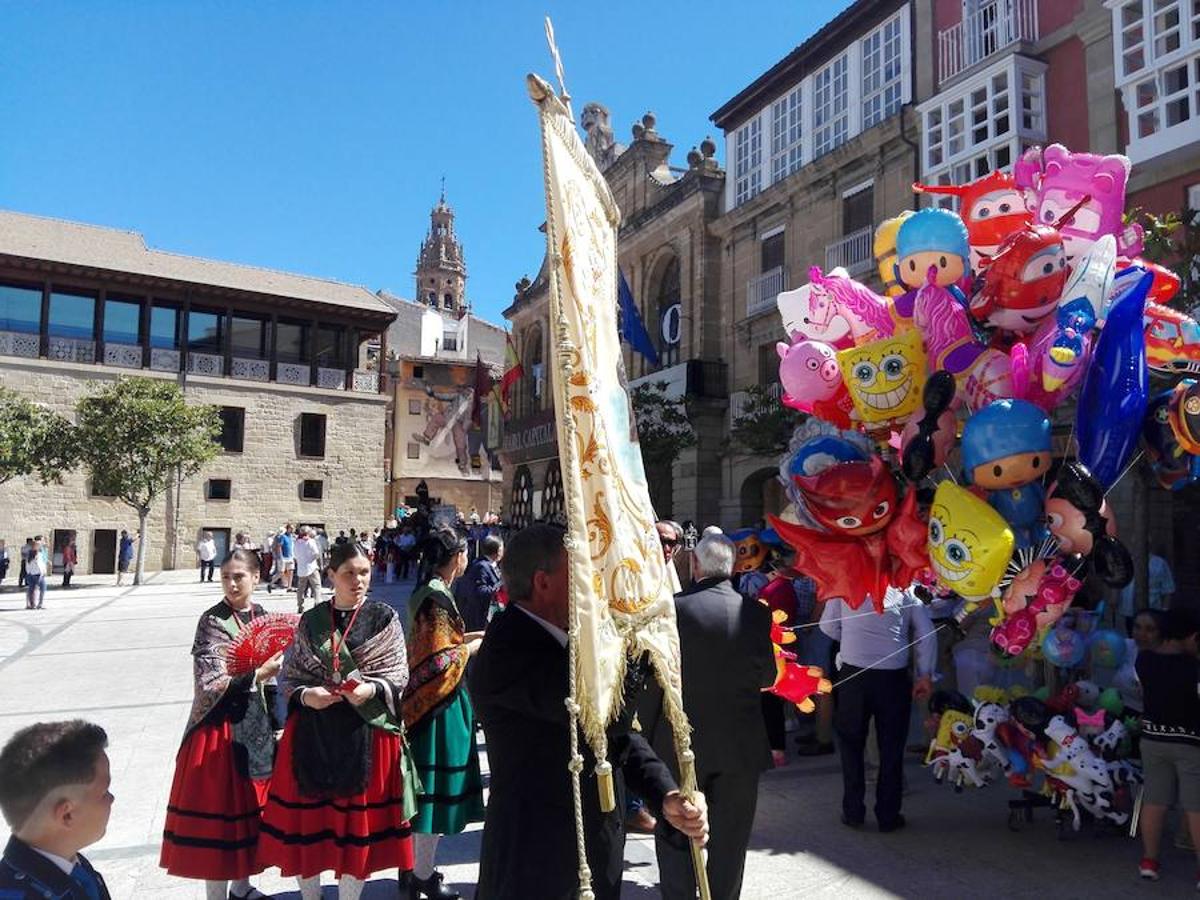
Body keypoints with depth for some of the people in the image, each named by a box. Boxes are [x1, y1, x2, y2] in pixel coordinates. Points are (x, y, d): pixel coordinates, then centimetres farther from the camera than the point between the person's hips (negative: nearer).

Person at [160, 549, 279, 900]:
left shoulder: (262, 616, 5)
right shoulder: (212, 621, -12)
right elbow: (212, 686, -17)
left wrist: (272, 724, 14)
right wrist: (257, 675, -27)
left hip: (256, 727, 6)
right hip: (221, 730, -6)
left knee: (248, 805, 16)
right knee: (219, 808, 2)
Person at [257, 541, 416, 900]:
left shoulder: (384, 618, -2)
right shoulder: (311, 621, 3)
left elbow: (399, 674, -1)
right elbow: (289, 676, 8)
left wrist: (372, 689, -19)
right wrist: (305, 695, -12)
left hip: (368, 730, -1)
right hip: (313, 731, 2)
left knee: (359, 818, 6)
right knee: (310, 816, 9)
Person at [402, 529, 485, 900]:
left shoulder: (428, 591, 8)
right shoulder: (437, 598, -21)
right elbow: (441, 659, -23)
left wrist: (479, 633, 13)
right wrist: (475, 646, -9)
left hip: (426, 700, 10)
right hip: (440, 703, -10)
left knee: (427, 785, 19)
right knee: (436, 786, 1)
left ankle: (416, 865, 31)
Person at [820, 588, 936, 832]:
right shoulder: (907, 589, 6)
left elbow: (828, 626, 8)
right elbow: (927, 634, 3)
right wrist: (926, 675, 6)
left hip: (853, 674, 0)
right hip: (894, 677, 1)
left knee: (851, 743, 13)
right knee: (891, 748, 12)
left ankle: (853, 813, 17)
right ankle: (888, 816, 18)